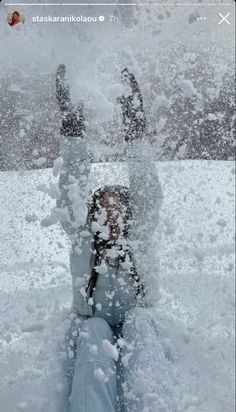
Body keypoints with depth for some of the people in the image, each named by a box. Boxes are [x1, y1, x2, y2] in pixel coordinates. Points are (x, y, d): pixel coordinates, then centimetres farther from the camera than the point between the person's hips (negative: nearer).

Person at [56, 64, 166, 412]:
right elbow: (73, 191, 2)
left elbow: (148, 191, 2)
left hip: (137, 332, 1)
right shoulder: (82, 239, 12)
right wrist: (72, 128, -5)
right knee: (94, 332, -33)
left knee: (139, 320, -32)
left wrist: (135, 126, -4)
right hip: (91, 329, -1)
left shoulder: (138, 238, 13)